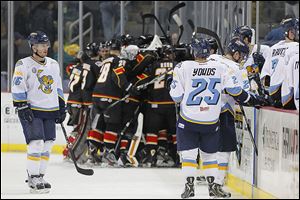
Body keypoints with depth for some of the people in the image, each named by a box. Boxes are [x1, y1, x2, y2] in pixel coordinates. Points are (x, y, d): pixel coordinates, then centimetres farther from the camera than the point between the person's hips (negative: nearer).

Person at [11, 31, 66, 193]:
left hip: (50, 112, 7)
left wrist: (61, 107, 17)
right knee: (36, 144, -14)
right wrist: (23, 107, -17)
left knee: (47, 145, 6)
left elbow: (58, 88, 21)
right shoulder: (23, 65, -7)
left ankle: (39, 176, 16)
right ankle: (33, 180, -8)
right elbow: (17, 88, -10)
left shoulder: (53, 64, 13)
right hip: (31, 111, -7)